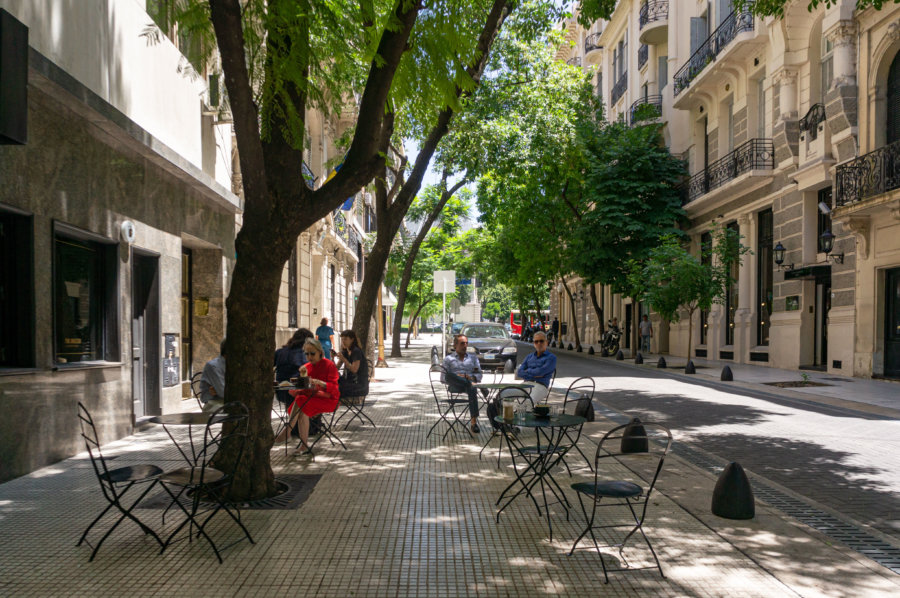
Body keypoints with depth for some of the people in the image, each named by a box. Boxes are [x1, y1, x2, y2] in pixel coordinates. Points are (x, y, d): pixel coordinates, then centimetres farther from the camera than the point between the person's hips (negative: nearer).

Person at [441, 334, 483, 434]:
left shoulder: (473, 357, 27)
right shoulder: (448, 359, 20)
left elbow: (479, 375, 18)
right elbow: (443, 378, 9)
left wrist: (472, 377, -6)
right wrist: (456, 377, -11)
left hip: (470, 383, 1)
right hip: (455, 386, -1)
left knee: (471, 389, -40)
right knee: (449, 376, -37)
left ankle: (474, 421, -46)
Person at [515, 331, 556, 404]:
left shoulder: (551, 357, 9)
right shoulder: (529, 357, 26)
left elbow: (540, 372, -7)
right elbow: (519, 373, 11)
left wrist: (527, 371, 9)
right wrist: (533, 375, -3)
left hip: (540, 386, -4)